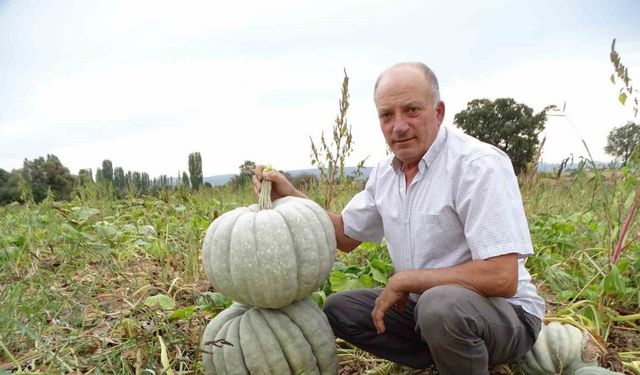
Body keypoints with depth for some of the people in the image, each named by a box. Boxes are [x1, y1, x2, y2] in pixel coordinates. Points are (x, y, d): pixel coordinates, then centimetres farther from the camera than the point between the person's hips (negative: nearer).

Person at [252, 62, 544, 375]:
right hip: (425, 305, 7)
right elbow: (346, 235, 13)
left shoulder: (478, 165, -22)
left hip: (506, 313, -7)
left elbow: (501, 278, -29)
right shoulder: (385, 172, 1)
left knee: (441, 304, -37)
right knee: (338, 309, 2)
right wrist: (291, 197, -2)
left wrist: (404, 280, -21)